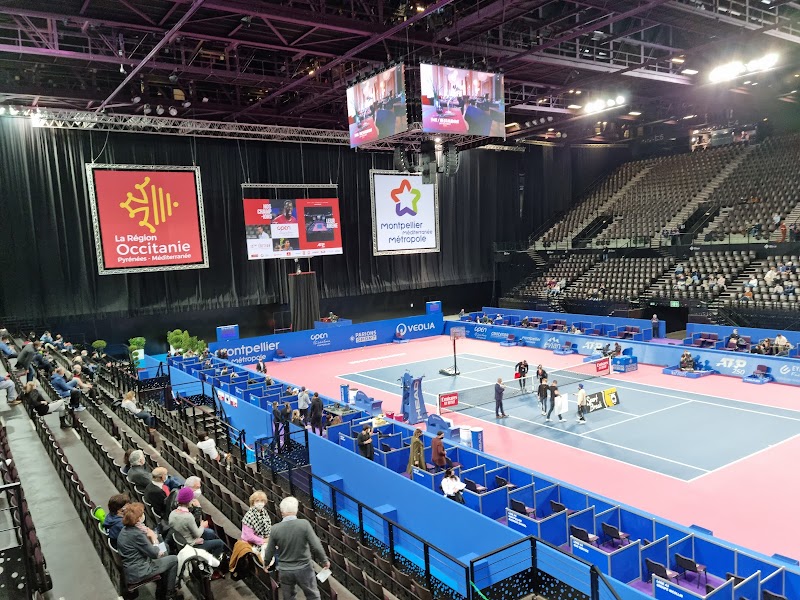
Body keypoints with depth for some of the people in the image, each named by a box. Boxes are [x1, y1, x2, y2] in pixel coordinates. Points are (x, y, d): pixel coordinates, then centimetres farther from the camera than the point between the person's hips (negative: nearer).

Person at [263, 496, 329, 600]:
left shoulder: (275, 528, -10)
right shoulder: (304, 524, -18)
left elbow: (269, 552, 0)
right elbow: (316, 547, -17)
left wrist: (266, 563, 21)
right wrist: (324, 561, 0)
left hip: (285, 571, 2)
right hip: (304, 569, -2)